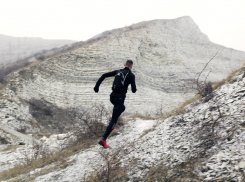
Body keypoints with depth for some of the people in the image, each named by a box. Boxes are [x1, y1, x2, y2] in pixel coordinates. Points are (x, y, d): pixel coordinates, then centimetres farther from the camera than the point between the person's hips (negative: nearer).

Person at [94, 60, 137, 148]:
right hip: (120, 99, -6)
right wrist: (135, 89, 19)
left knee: (122, 108, 37)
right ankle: (103, 140, -10)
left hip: (112, 97, 6)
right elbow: (133, 90, -6)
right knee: (114, 120, -3)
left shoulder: (118, 71, 10)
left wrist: (97, 86, 11)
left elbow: (104, 75, 6)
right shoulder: (131, 75, -4)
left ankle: (112, 122, 19)